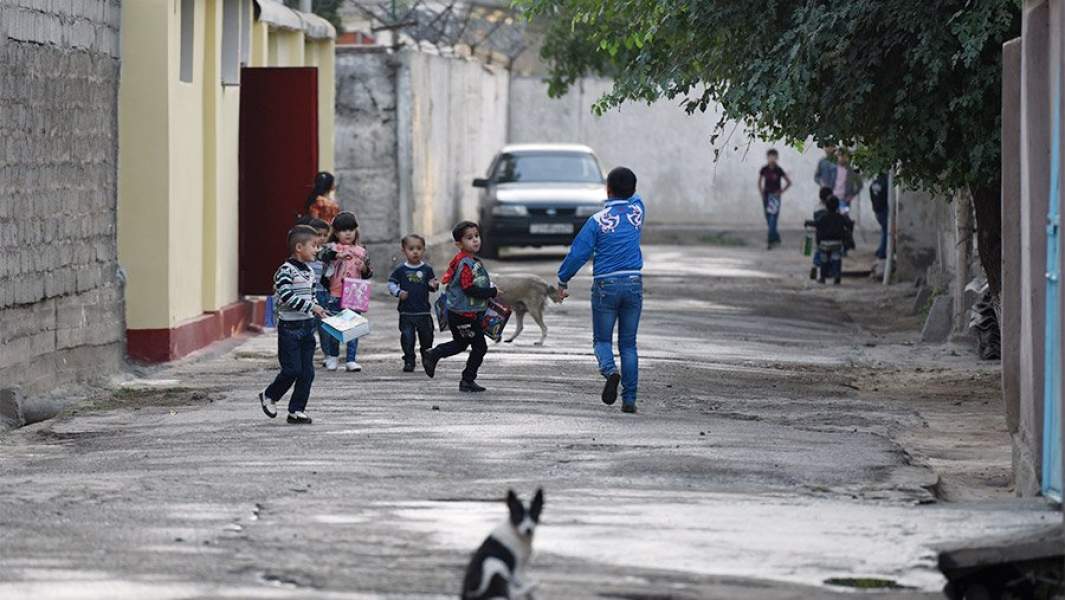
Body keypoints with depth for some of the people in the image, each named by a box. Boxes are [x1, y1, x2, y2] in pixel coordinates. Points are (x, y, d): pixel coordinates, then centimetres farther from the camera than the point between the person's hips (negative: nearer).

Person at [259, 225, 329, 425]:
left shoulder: (309, 271, 12)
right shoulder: (286, 270, -13)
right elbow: (287, 296, -23)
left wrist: (318, 312, 9)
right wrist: (311, 307, -25)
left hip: (307, 326, 7)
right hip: (289, 327, -7)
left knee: (307, 372, 3)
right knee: (292, 369, -7)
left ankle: (297, 410, 10)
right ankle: (269, 397, 15)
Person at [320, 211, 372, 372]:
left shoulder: (361, 251, 10)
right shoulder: (333, 248, -1)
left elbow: (369, 273, 16)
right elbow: (323, 255, -23)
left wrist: (364, 269, -7)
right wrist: (337, 255, -38)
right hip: (336, 295, -2)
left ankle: (351, 360, 6)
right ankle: (332, 356, 25)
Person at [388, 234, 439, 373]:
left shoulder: (427, 270, 2)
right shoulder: (401, 270, -1)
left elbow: (432, 284, 7)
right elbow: (391, 283, 3)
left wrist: (434, 285, -16)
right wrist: (398, 292, -14)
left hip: (424, 311, 1)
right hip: (406, 312, -1)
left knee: (426, 337, 9)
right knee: (407, 337, -2)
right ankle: (409, 361, 7)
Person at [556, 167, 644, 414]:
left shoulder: (598, 220, -8)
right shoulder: (637, 210, 1)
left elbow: (578, 253, -6)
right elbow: (634, 198, 26)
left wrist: (562, 281, 4)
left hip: (605, 285, -3)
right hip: (634, 283, 3)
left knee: (602, 340, 9)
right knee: (629, 344, 9)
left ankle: (610, 371, -23)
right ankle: (629, 398, 4)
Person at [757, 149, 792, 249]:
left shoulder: (778, 170, -8)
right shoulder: (764, 170, 2)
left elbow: (788, 182, -1)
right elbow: (759, 182, 16)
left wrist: (781, 191, -5)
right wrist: (761, 192, 5)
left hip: (775, 196, -4)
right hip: (766, 196, 4)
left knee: (773, 219, -10)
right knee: (768, 219, 9)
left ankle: (771, 241, -10)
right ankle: (776, 238, 24)